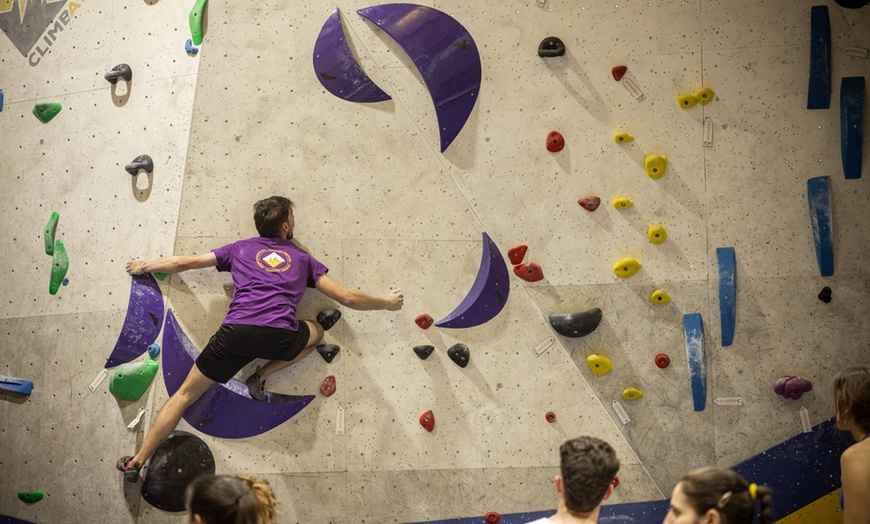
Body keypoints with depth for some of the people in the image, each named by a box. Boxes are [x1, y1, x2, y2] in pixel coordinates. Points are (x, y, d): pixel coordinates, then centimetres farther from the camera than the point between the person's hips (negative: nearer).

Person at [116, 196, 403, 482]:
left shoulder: (240, 248, 25)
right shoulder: (302, 258, 23)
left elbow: (184, 262, 28)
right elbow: (348, 298, 21)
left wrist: (144, 266, 45)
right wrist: (387, 303, 37)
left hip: (236, 332, 1)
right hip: (280, 337, -1)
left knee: (184, 395, 13)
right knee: (316, 331, 33)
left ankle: (136, 462, 8)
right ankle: (261, 377, 13)